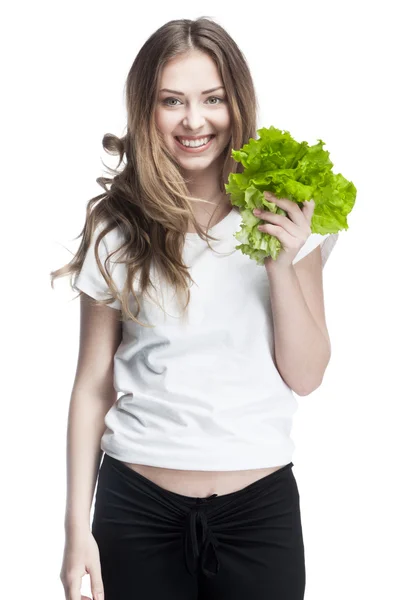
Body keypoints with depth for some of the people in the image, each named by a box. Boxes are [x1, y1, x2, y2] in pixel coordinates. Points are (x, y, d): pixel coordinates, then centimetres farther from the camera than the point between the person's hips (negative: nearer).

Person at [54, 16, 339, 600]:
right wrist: (78, 528, -2)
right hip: (137, 508, 0)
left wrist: (281, 265, -15)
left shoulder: (283, 214, -1)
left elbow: (306, 376, -2)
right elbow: (93, 384, 0)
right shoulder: (116, 227, -4)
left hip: (260, 507, 1)